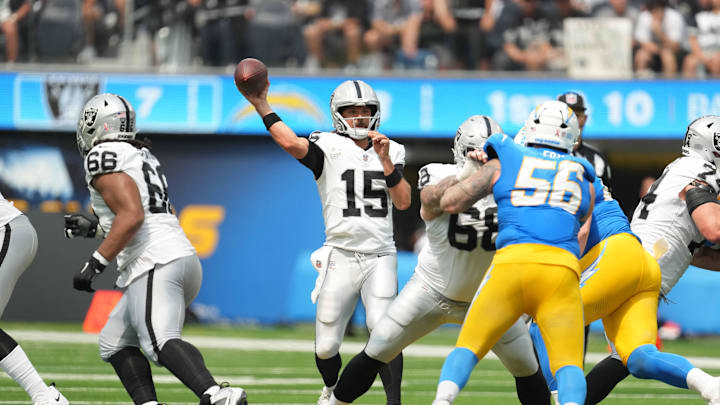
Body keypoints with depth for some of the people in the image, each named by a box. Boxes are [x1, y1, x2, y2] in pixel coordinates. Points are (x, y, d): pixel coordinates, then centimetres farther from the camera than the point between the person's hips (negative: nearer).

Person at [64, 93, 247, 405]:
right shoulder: (141, 155, 24)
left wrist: (95, 264, -14)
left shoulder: (104, 157, -3)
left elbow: (132, 215, -16)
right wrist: (93, 228, 36)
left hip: (155, 265, -10)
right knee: (115, 342, 18)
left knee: (161, 342, -27)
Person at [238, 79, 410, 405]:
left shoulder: (391, 152, 11)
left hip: (380, 258, 1)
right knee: (326, 347, 2)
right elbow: (291, 144, -20)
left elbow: (403, 202, 1)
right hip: (340, 256, -1)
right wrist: (261, 105, -27)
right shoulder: (329, 147, -1)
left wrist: (386, 161, -9)